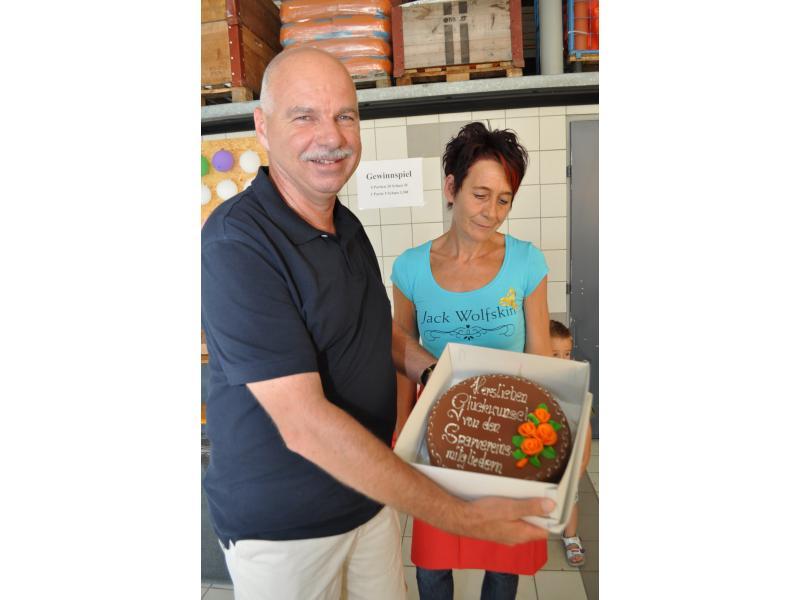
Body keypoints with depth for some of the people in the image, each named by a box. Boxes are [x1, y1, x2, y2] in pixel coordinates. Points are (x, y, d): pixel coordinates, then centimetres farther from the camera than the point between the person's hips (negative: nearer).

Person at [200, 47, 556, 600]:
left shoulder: (348, 226, 1)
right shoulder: (236, 243, -25)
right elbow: (304, 425, -30)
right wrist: (460, 517, -29)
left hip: (371, 492, 6)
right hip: (280, 527, -6)